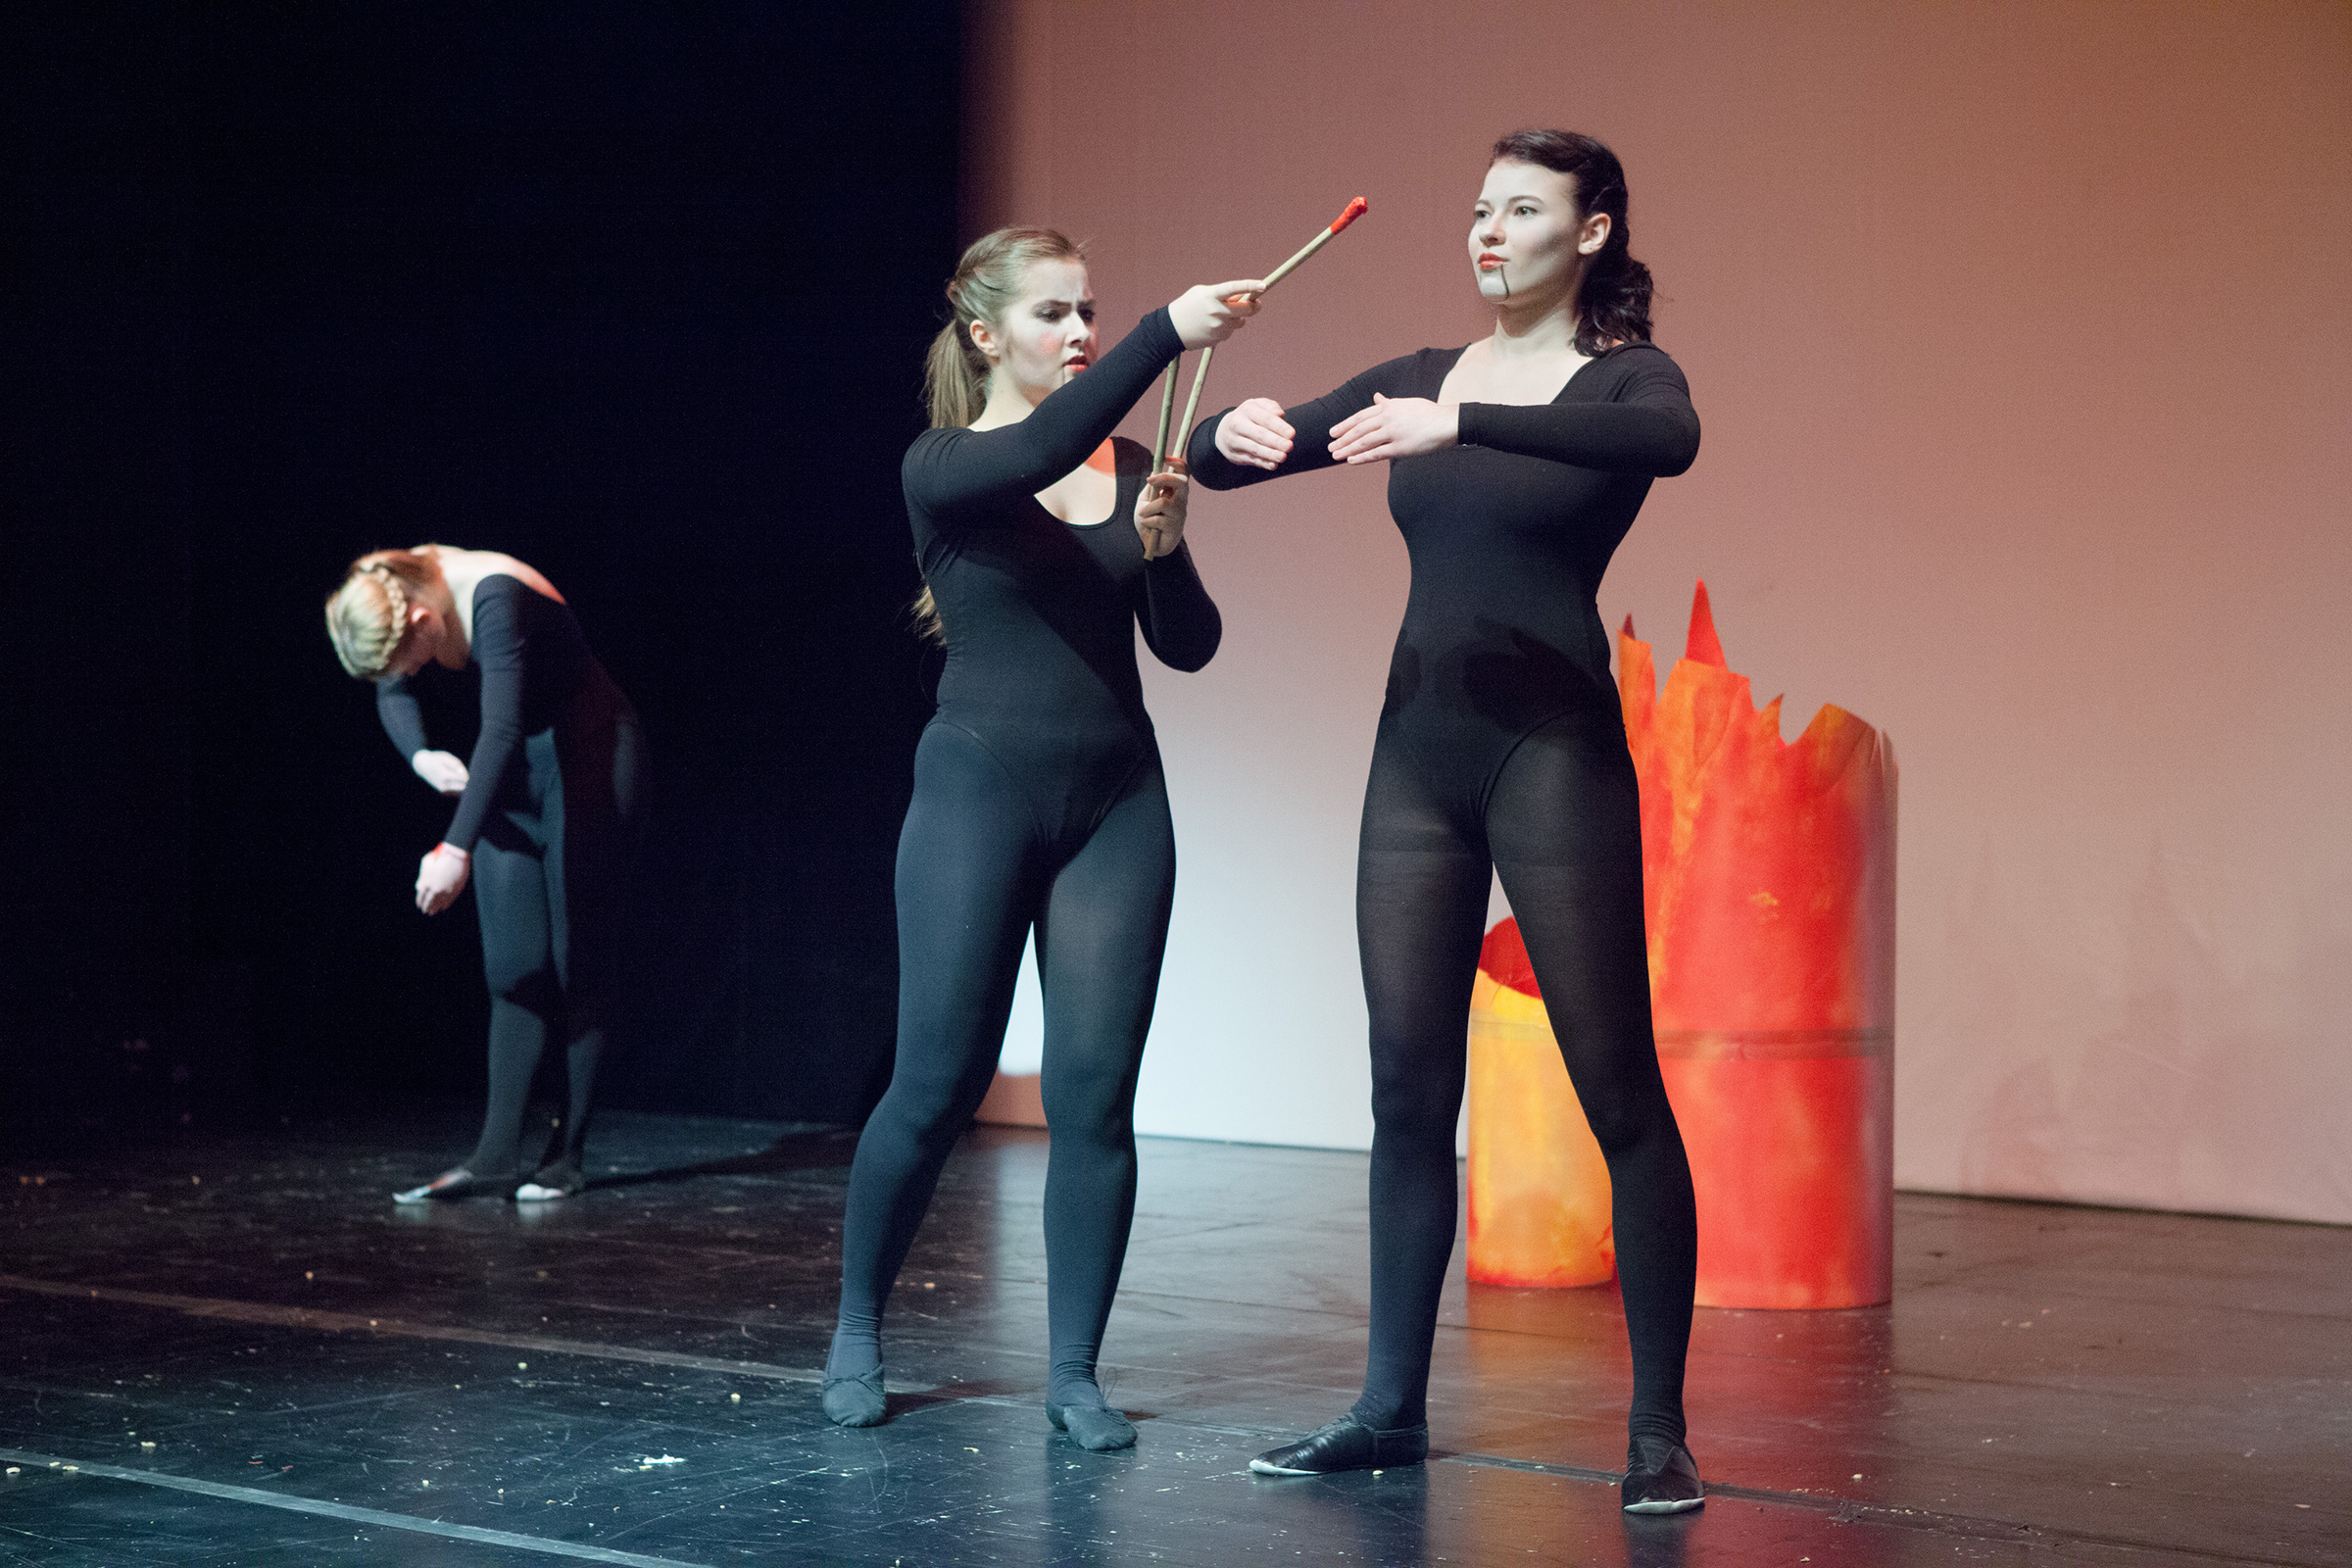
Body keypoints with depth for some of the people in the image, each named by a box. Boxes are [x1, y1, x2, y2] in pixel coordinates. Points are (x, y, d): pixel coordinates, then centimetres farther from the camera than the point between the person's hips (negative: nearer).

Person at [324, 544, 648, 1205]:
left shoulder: (495, 598, -30)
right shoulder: (399, 589, -6)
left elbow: (501, 728, -37)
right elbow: (393, 692, 10)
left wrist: (458, 848, -41)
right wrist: (421, 755, -11)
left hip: (589, 758, -8)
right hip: (514, 770, 8)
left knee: (578, 964, -4)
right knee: (514, 967, 2)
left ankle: (569, 1156, 2)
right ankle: (497, 1157, 0)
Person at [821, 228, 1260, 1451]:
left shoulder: (1130, 468, 10)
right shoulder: (944, 468, -3)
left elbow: (1189, 647, 6)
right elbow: (1041, 450, -27)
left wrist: (1164, 546, -13)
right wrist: (1167, 334, -36)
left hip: (1117, 801, 4)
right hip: (981, 789, -3)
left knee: (1094, 1092, -1)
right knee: (938, 1083, 0)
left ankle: (1074, 1373, 7)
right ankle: (855, 1337, 20)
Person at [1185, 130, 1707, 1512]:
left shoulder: (1624, 375, -1)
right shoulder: (1421, 378, 13)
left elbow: (1668, 439, -27)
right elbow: (1216, 457, 10)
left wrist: (1462, 425, -36)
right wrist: (1237, 434, -15)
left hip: (1555, 753, -5)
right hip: (1419, 756, 5)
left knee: (1620, 1093, -3)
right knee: (1409, 1089, 8)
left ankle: (1661, 1432, 2)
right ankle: (1393, 1407, 18)